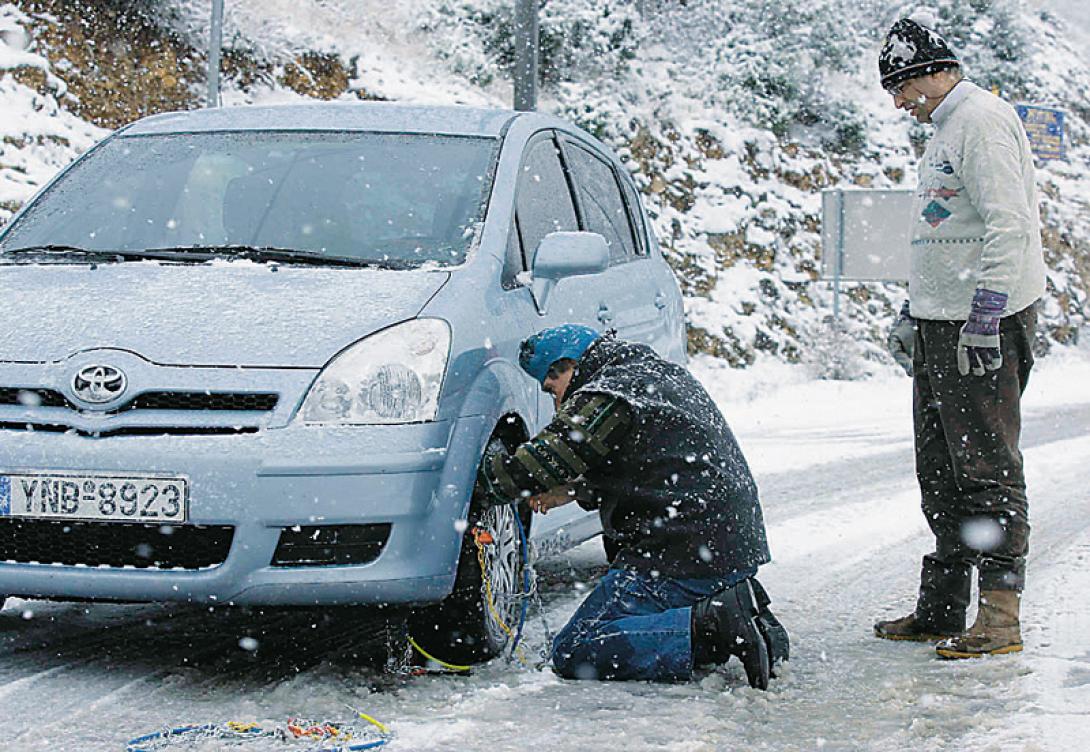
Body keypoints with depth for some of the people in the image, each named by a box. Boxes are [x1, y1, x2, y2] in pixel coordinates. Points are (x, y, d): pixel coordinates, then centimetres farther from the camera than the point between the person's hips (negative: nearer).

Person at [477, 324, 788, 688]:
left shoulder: (606, 398, -10)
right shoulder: (662, 372, 19)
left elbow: (534, 467, -11)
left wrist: (481, 475, 7)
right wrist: (575, 490, 19)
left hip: (683, 555, -10)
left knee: (573, 653, -9)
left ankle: (712, 624, -19)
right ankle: (737, 612, 6)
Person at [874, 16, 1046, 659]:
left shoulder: (983, 119, -11)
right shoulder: (947, 129, 20)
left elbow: (1010, 226, -21)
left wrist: (983, 319, -24)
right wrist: (915, 311, 24)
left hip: (983, 327, -10)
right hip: (941, 329, 10)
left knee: (988, 472, -8)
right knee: (941, 475, 12)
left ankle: (1001, 613, -5)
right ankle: (941, 609, 19)